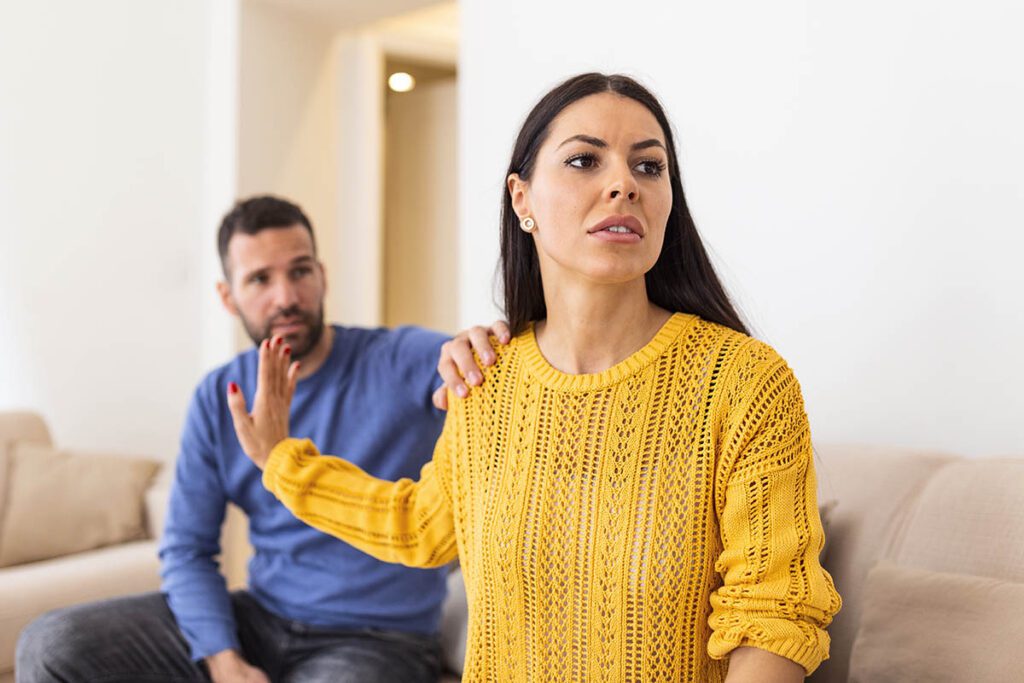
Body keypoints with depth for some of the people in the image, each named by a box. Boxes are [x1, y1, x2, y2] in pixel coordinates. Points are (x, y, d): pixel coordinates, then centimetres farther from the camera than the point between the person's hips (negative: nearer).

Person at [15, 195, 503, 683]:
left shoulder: (398, 361, -11)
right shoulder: (219, 399, 4)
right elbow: (187, 548, 5)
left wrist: (477, 344, -51)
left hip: (372, 639, -4)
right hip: (259, 620, 5)